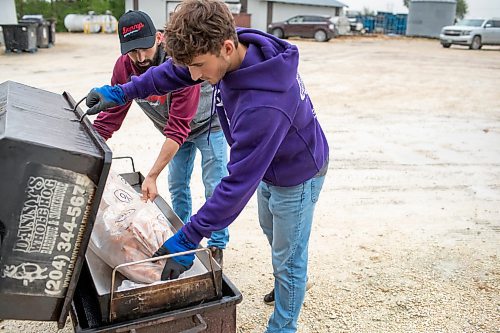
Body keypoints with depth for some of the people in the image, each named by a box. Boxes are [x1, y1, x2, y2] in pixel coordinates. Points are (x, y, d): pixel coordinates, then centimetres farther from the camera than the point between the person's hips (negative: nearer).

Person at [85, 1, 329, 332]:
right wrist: (123, 92, -6)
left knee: (287, 260, 11)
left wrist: (187, 239, -31)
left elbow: (239, 182, -37)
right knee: (272, 233, 29)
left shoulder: (263, 106, -44)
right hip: (268, 167, 9)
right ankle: (289, 286, 57)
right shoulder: (233, 46, -19)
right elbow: (176, 71, -1)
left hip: (296, 177, -8)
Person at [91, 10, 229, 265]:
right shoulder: (124, 67, -21)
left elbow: (178, 128, -40)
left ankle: (217, 245, 15)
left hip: (207, 124, -5)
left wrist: (152, 176, -43)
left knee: (214, 187, -2)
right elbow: (110, 115, -15)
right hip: (175, 127, 6)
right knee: (177, 186, 11)